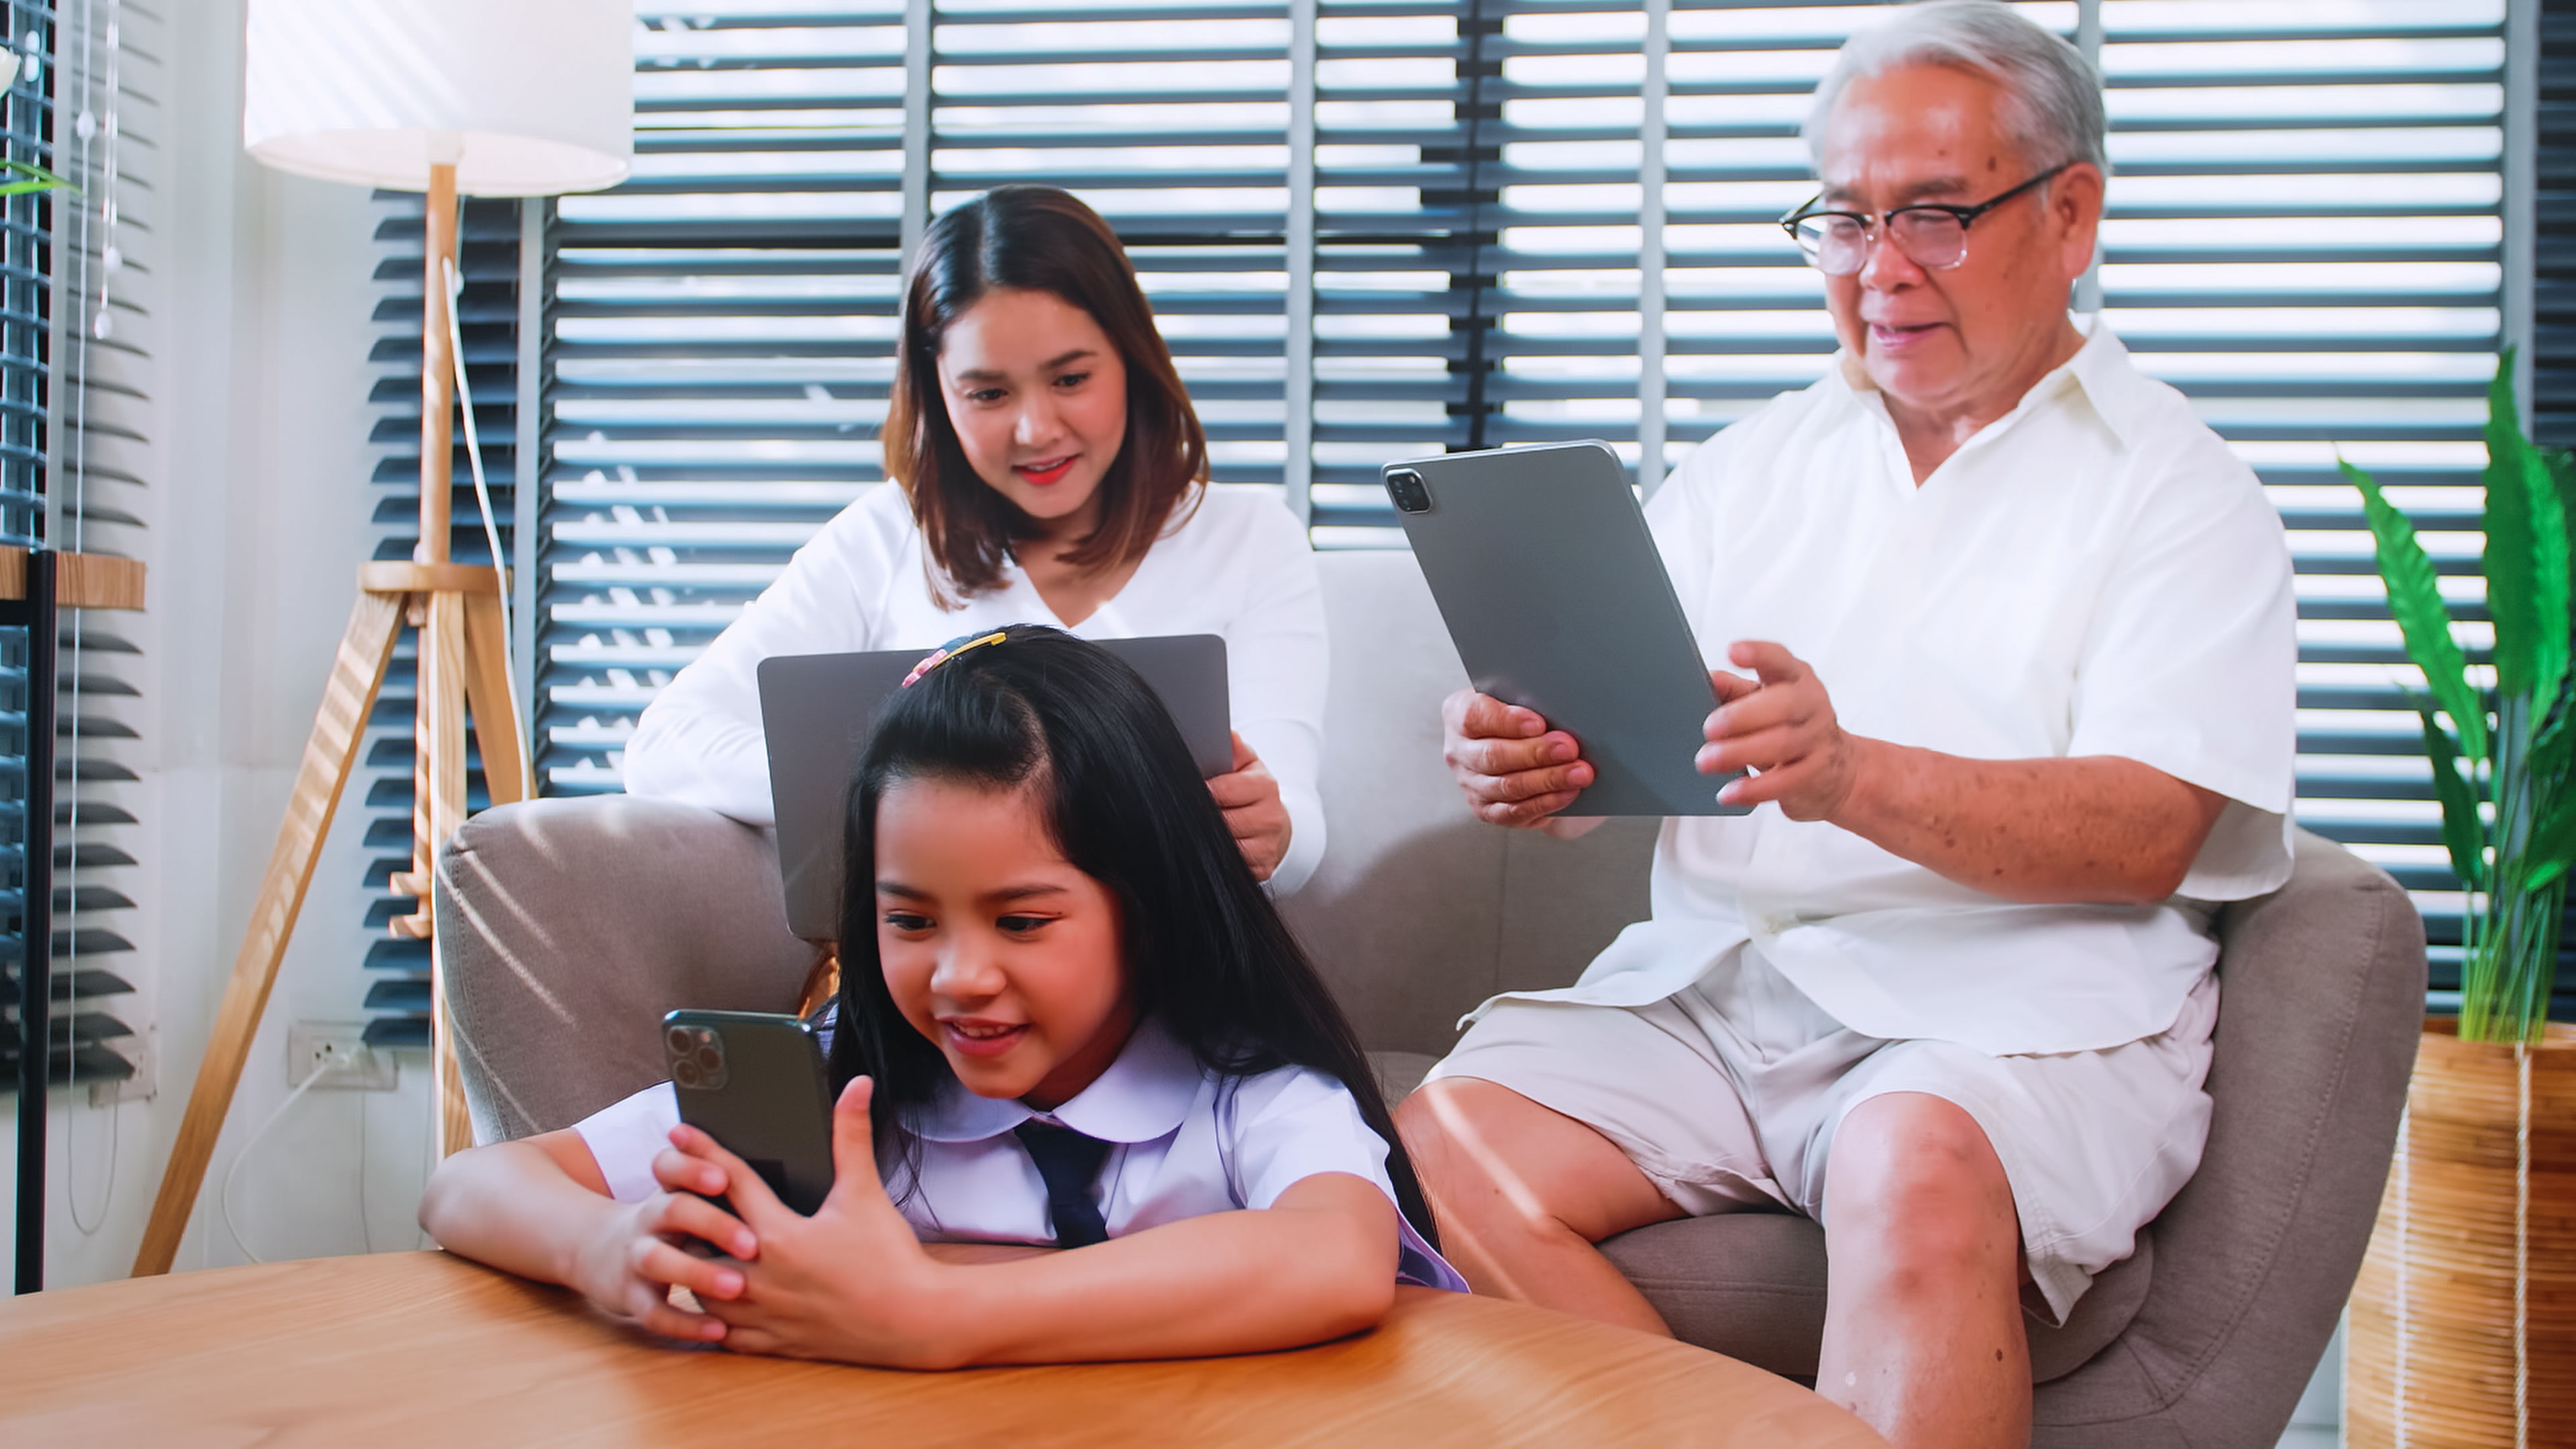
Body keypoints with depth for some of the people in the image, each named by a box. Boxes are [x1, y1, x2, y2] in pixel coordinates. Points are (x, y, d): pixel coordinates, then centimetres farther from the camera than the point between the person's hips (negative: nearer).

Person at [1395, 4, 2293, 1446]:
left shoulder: (2181, 490, 5)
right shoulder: (1753, 465, 19)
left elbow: (2147, 834, -10)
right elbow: (1609, 737, 13)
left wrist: (1853, 776, -26)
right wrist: (1528, 760, -12)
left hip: (2021, 1003, -4)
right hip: (1712, 979, 4)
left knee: (1919, 1178, -37)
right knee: (1441, 1147, -22)